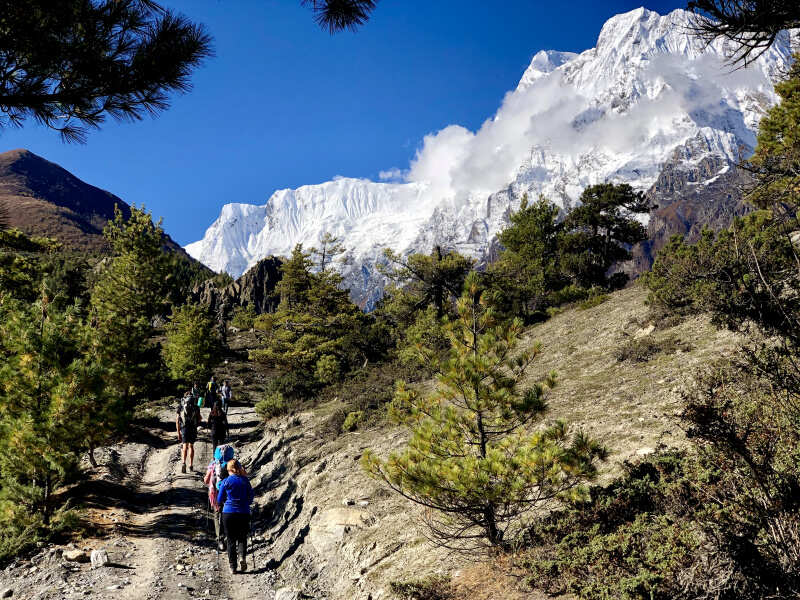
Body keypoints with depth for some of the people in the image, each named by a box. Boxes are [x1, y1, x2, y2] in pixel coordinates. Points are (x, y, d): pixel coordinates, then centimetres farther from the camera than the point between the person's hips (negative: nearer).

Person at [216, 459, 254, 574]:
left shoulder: (225, 482, -5)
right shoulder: (245, 480, 0)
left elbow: (219, 500, 2)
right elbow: (251, 496, 7)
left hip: (228, 513, -1)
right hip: (244, 513, 1)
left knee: (231, 540, 8)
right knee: (242, 538, 14)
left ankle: (233, 566, 8)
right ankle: (243, 557, -10)